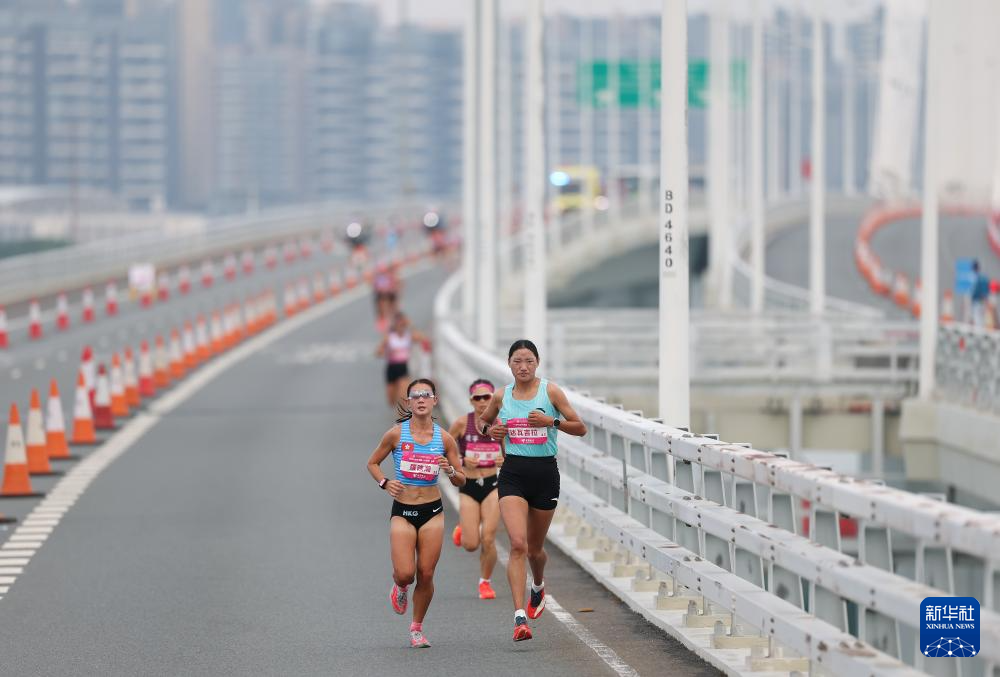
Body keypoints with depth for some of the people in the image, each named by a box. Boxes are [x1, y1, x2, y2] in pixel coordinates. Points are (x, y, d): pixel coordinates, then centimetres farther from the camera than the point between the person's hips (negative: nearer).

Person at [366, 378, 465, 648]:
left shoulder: (444, 438, -1)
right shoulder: (396, 434, -5)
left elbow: (461, 481, 5)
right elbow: (372, 463, 9)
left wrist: (451, 471, -16)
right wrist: (384, 483, -9)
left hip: (432, 512, 1)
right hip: (402, 512, -1)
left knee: (426, 574, -1)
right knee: (405, 573, -13)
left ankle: (417, 628, 19)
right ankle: (400, 587, 26)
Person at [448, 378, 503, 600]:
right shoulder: (462, 423, -7)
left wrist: (505, 461, -12)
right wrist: (462, 460, -15)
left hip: (493, 485, 1)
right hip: (468, 487, -1)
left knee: (488, 539, -9)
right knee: (471, 545, -4)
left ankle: (485, 582, 15)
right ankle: (462, 531, 34)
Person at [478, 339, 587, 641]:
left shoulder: (551, 391, -2)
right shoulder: (501, 396, 5)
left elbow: (580, 428, -1)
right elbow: (483, 422, 24)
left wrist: (551, 421, -16)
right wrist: (490, 430, 1)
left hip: (545, 472, 0)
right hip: (513, 473, 0)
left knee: (534, 548, 13)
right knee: (518, 544, -17)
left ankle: (538, 587, 49)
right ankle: (520, 617, -22)